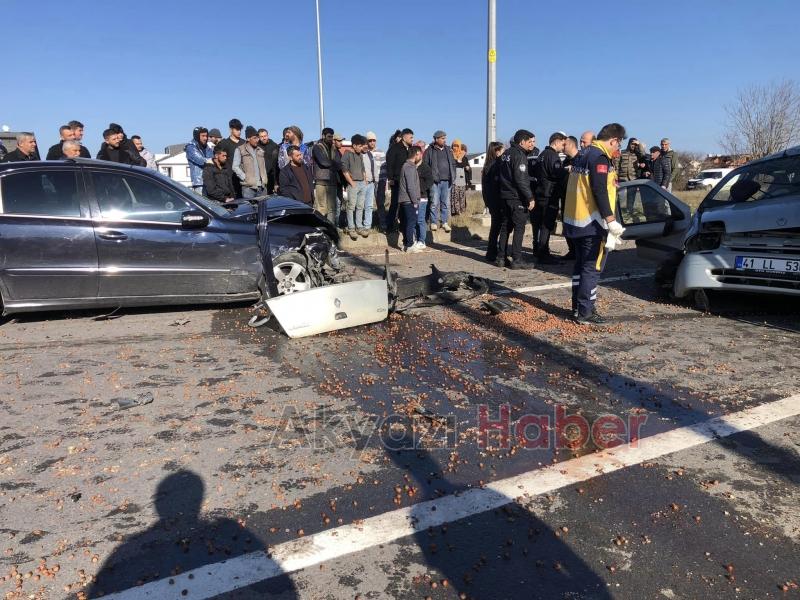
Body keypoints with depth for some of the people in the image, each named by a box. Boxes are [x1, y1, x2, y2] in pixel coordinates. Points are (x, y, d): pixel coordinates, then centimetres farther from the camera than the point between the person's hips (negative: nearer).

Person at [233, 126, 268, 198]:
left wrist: (264, 180, 11)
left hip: (261, 187, 5)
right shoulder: (240, 150, 2)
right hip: (248, 187, -5)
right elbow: (235, 167, -4)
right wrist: (245, 178, -12)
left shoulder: (260, 151, 20)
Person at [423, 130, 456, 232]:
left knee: (446, 203, 6)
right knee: (434, 203, -4)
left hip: (447, 181, 4)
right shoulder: (430, 151, 0)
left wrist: (453, 177, 9)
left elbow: (453, 164, 19)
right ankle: (433, 222, 4)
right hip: (435, 181, -4)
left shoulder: (448, 150, 15)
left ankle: (445, 222, 14)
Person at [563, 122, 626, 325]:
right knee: (593, 268, -3)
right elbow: (599, 191, -21)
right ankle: (585, 312, 0)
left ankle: (577, 308, 21)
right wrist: (611, 220, -21)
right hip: (592, 223, -9)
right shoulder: (600, 157, -13)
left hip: (575, 220, 9)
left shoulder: (583, 155, 15)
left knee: (581, 265, 15)